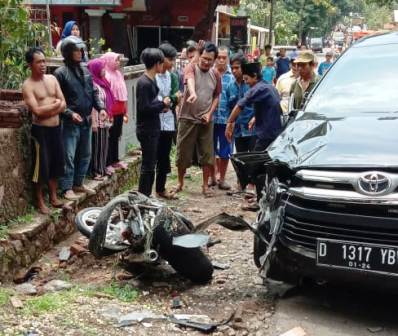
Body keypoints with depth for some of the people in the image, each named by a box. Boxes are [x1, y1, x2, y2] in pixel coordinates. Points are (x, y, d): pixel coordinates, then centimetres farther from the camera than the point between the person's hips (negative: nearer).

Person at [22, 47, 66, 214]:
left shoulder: (52, 79, 7)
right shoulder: (28, 85, -11)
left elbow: (63, 104, 3)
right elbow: (37, 111, -20)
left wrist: (47, 109, -13)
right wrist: (55, 104, -9)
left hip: (56, 128, 6)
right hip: (40, 130, -6)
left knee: (56, 163, 13)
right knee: (42, 165, 0)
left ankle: (53, 196, 27)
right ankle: (40, 200, 13)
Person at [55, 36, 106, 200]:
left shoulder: (85, 71, 10)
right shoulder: (60, 73, -9)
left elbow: (93, 92, 16)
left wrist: (100, 108, 1)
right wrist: (70, 113, -21)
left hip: (86, 120, 7)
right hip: (70, 122, -7)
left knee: (85, 154, 14)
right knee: (69, 156, -3)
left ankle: (78, 184, 26)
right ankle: (67, 188, 5)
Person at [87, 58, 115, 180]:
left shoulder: (102, 83, 13)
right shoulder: (92, 84, -14)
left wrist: (108, 119, 16)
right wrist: (93, 122, -21)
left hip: (105, 120, 9)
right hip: (97, 121, -9)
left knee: (104, 145, 14)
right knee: (96, 146, -2)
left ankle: (102, 168, 23)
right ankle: (95, 171, 5)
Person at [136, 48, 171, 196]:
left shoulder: (152, 80, 11)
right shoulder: (144, 83, -18)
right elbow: (144, 108, -23)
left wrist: (162, 106, 2)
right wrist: (163, 104, -12)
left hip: (153, 129, 10)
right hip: (147, 130, -10)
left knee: (150, 164, 15)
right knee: (148, 165, -3)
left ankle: (146, 196, 24)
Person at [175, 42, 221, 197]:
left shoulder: (216, 74, 4)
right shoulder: (191, 67, -9)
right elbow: (190, 80, -32)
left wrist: (210, 113, -2)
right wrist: (193, 93, -54)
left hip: (206, 120, 3)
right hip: (188, 118, -3)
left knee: (207, 154, 5)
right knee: (183, 152, 7)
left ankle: (205, 185, 18)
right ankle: (180, 183, 25)